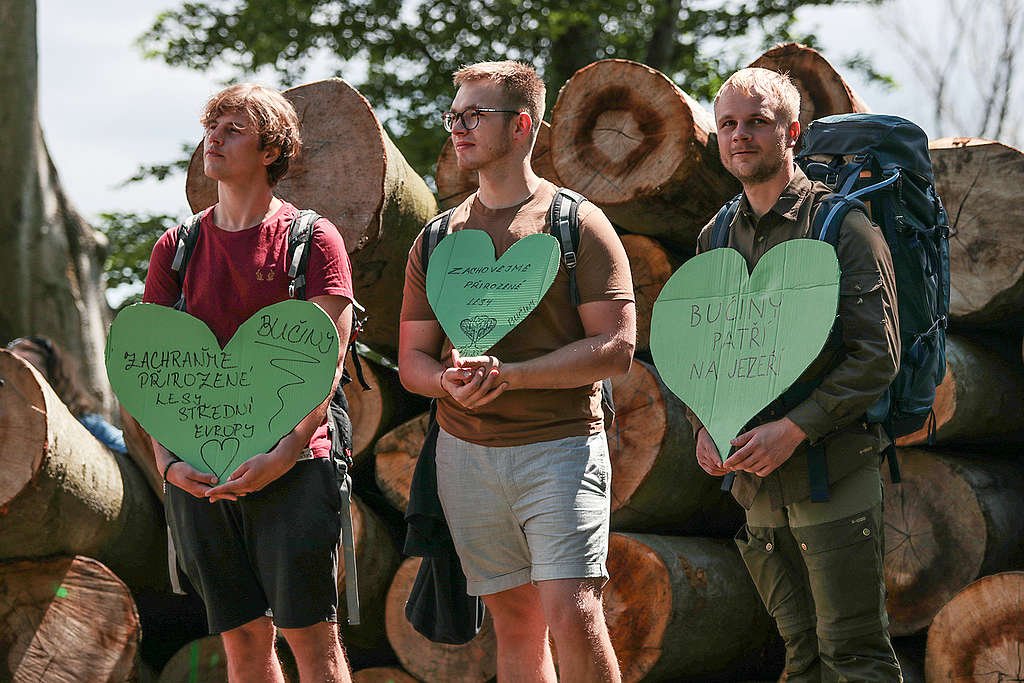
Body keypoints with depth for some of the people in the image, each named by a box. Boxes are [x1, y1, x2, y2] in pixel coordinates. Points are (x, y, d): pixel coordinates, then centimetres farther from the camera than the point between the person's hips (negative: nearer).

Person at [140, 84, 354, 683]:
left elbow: (326, 361, -5)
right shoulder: (176, 248, 13)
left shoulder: (313, 240, 1)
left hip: (291, 469, -4)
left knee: (310, 632, -5)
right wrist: (168, 458, -5)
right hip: (198, 474, 4)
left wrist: (284, 453, -16)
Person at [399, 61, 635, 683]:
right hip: (466, 452, 5)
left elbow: (616, 347, -8)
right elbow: (413, 359, 14)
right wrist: (450, 383, -11)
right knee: (515, 624, 8)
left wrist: (509, 374, -17)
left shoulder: (578, 224, -1)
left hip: (561, 444, -4)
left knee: (573, 616, -16)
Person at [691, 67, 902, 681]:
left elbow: (877, 355, -12)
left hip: (834, 473, -6)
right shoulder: (716, 238, 13)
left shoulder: (843, 226, -6)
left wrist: (793, 428, -19)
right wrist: (704, 428, 1)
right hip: (756, 480, 6)